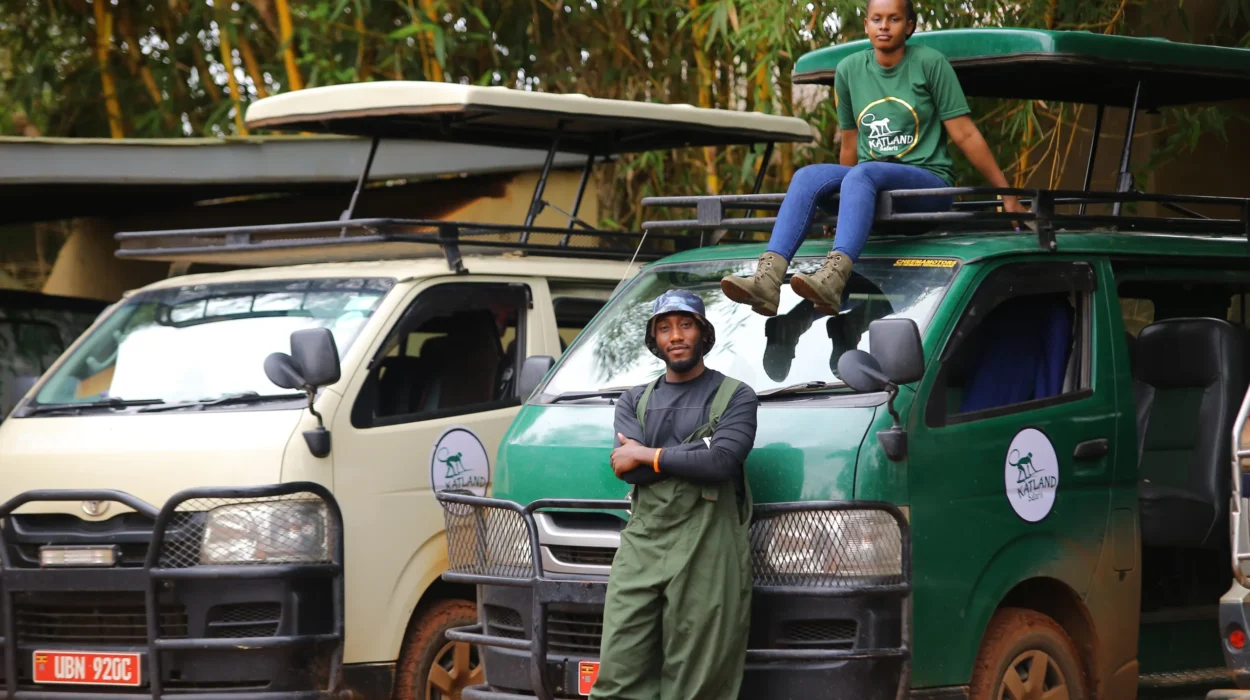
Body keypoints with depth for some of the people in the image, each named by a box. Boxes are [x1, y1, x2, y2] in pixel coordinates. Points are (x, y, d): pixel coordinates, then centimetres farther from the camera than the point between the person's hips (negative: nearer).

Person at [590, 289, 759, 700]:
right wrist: (696, 454, -6)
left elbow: (723, 462, -11)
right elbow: (624, 468, 2)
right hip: (640, 546, 4)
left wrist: (646, 455, -3)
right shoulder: (634, 402, 20)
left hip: (706, 551, -4)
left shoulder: (734, 397, 7)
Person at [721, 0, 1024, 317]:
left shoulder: (930, 64, -2)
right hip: (872, 187, 5)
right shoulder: (849, 70, 11)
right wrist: (839, 200, 25)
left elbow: (965, 135, -3)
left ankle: (833, 276, -58)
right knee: (808, 176, -22)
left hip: (928, 182, -5)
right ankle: (768, 278, -42)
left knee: (862, 174, -34)